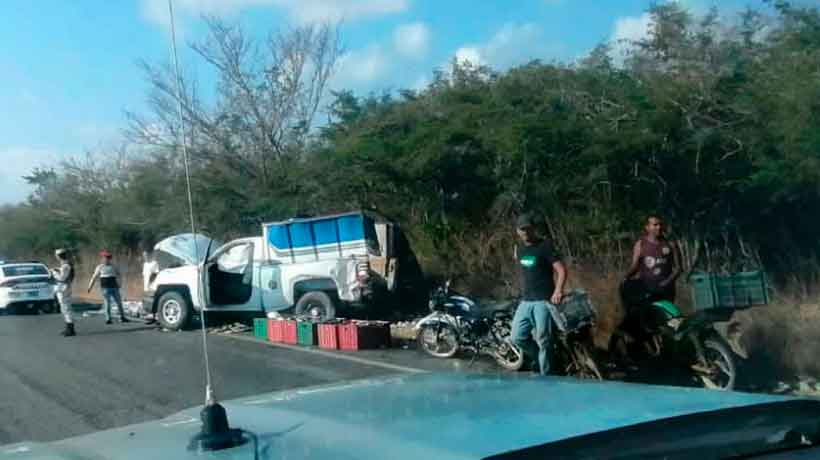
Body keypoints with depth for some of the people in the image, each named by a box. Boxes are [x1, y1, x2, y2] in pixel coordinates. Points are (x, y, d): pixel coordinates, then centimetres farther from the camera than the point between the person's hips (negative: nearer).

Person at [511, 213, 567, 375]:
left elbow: (561, 269, -14)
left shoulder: (544, 246, -7)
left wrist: (558, 290, -27)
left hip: (543, 301, -6)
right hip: (525, 301, 6)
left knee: (543, 342, -6)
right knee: (517, 338, 2)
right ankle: (539, 358, 24)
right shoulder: (519, 248, 12)